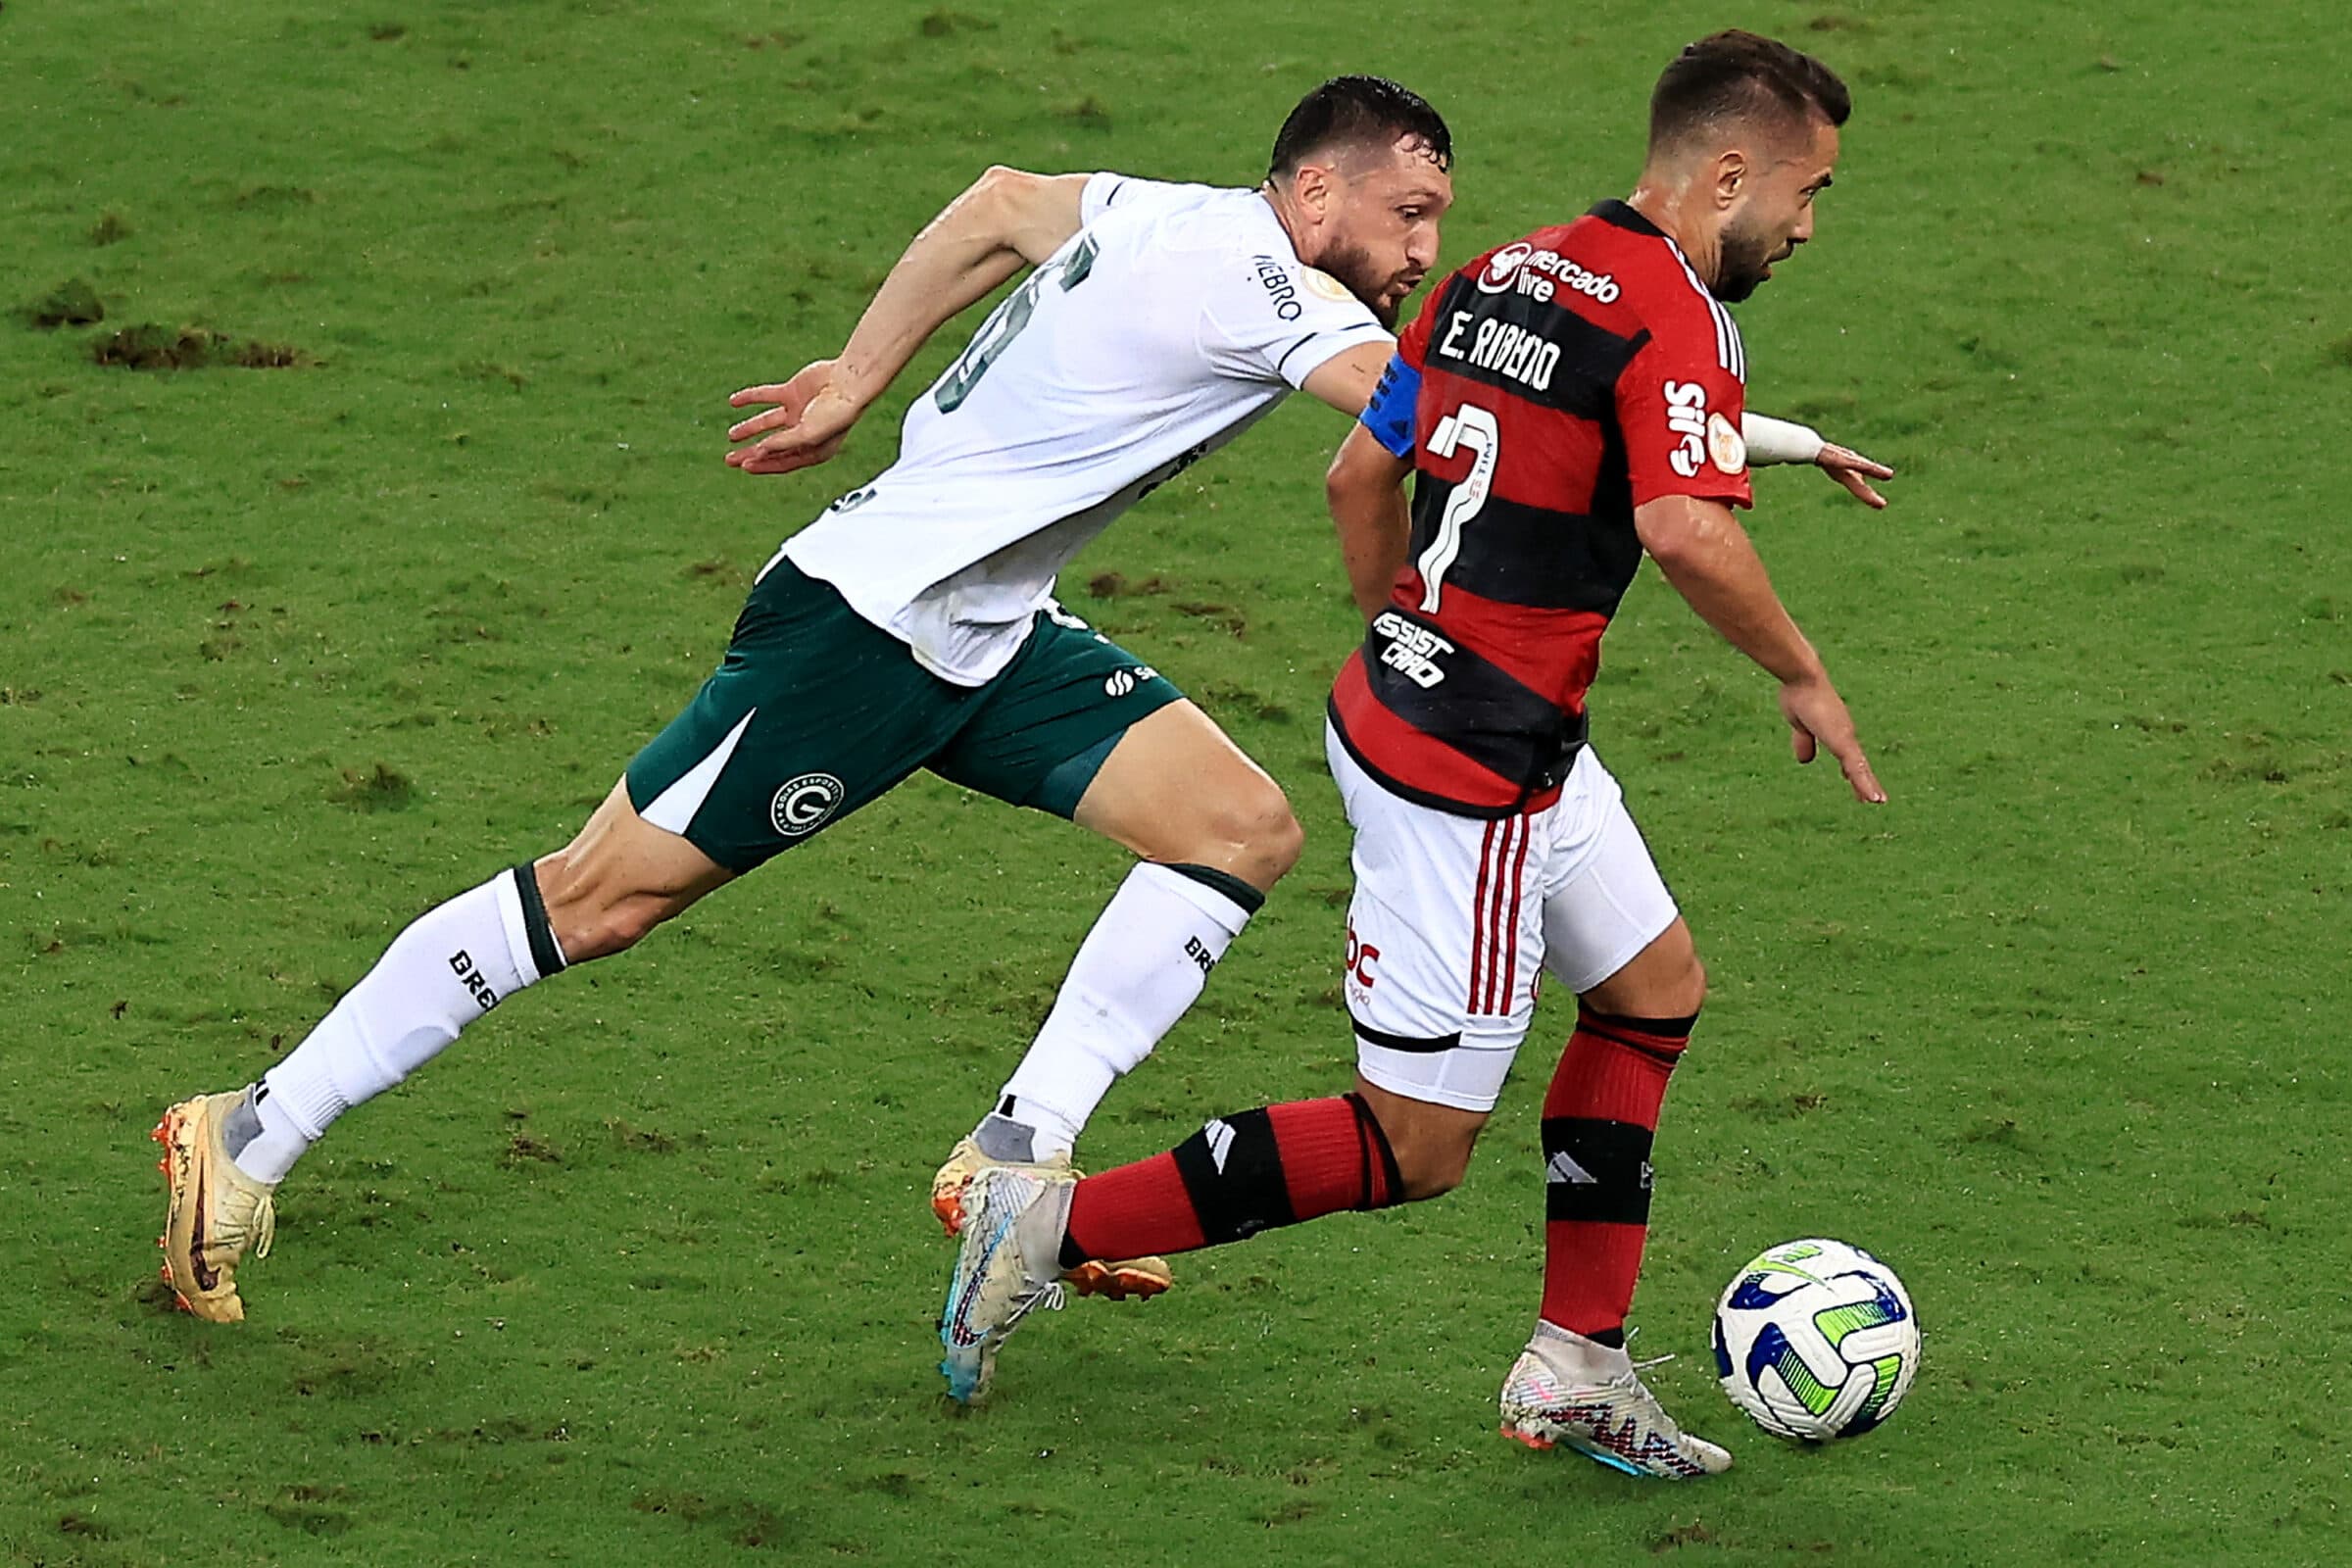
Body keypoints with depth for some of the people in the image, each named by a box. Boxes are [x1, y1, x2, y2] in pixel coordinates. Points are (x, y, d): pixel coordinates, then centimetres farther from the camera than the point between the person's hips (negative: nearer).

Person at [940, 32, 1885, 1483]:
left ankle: (1578, 1365, 22)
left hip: (1407, 698, 10)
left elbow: (1361, 474, 16)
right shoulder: (1677, 317, -16)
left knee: (1656, 989, 20)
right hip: (1473, 775, -10)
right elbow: (1686, 532, -31)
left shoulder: (1499, 276, 10)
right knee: (1415, 1147, -1)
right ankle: (1056, 1227, -1)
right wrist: (1806, 678, -16)